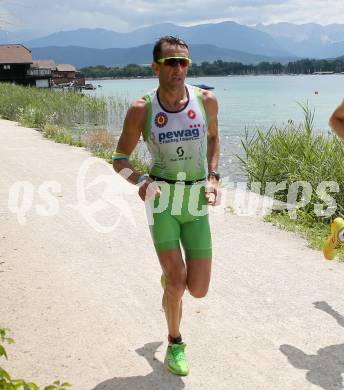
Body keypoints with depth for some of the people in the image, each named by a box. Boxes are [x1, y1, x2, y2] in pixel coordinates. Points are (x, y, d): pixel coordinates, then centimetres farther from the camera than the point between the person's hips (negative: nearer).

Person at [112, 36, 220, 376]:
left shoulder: (206, 100, -3)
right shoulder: (141, 109, -9)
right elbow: (119, 160, 0)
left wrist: (213, 178, 4)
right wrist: (140, 181, -20)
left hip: (196, 202, 2)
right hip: (161, 198, -2)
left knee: (198, 290, 0)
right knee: (177, 283, -11)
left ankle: (169, 274, 39)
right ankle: (174, 344, 19)